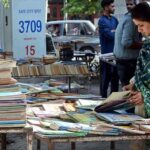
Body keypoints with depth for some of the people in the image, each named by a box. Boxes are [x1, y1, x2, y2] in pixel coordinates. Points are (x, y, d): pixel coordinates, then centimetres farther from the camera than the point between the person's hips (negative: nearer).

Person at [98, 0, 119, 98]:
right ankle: (104, 97, 7)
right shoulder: (102, 21, -13)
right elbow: (111, 35, -20)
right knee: (106, 77, -1)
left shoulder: (114, 19, 13)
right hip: (107, 53, -8)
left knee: (115, 76, 14)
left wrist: (115, 31, -12)